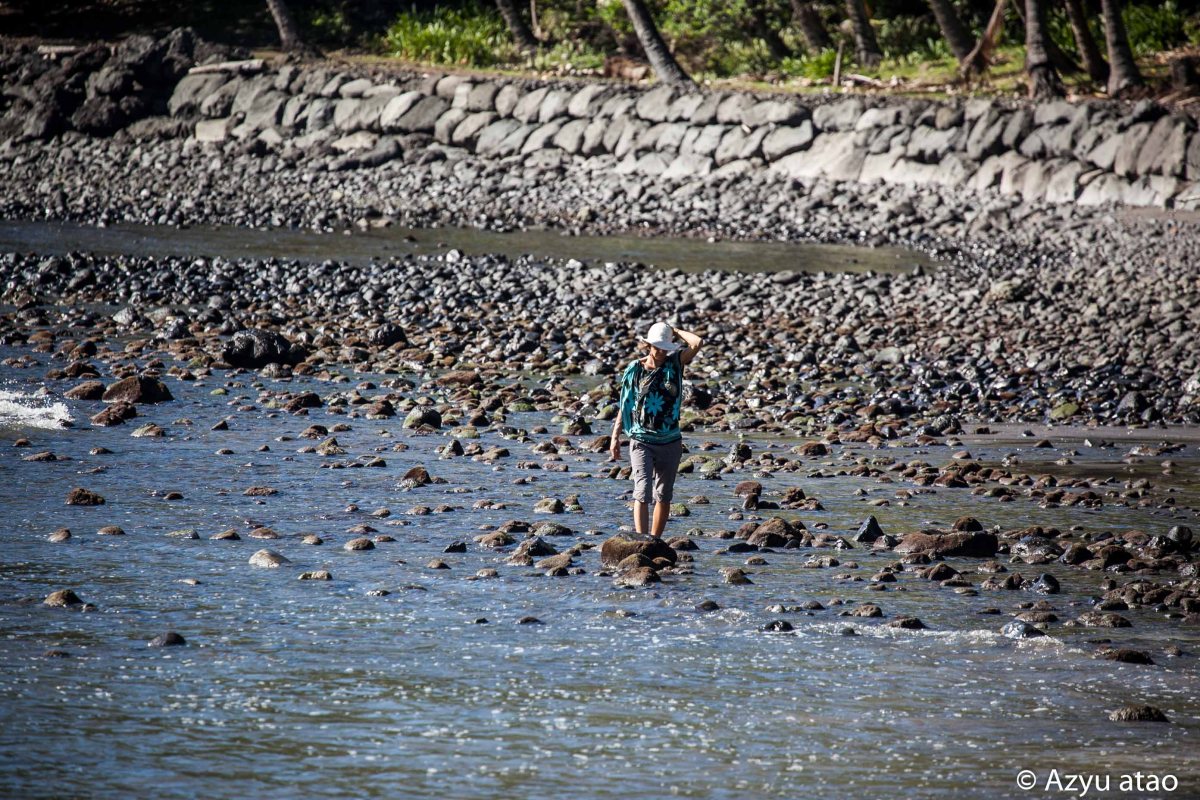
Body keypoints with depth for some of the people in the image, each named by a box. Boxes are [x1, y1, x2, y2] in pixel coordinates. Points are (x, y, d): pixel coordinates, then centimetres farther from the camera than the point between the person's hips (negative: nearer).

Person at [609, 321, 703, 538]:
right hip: (641, 441, -2)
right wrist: (615, 437, 3)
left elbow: (697, 343, -15)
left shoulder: (675, 363, 1)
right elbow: (625, 404, 5)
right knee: (642, 492, -16)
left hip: (670, 441, 2)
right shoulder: (635, 368, -1)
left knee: (663, 495, 9)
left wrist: (676, 331, -2)